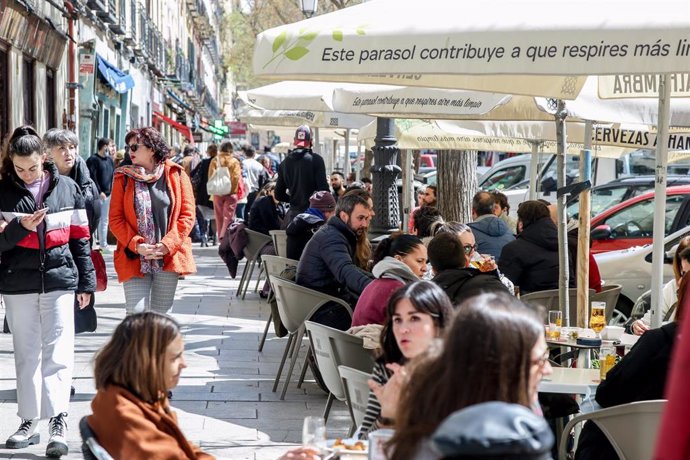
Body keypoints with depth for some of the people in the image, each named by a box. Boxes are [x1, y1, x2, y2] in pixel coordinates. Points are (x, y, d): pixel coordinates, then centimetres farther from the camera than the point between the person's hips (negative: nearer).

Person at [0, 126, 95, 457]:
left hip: (59, 281, -1)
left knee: (58, 352, -8)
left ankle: (58, 421, -12)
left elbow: (80, 238, 7)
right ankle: (29, 422, 17)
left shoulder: (67, 188, 2)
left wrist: (86, 281, 7)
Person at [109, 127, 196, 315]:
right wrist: (136, 245, -13)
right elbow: (115, 219, 2)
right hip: (134, 259, 0)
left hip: (168, 257, 0)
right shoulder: (123, 178, 5)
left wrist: (167, 245, -11)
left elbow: (187, 215, 1)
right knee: (136, 313, -10)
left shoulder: (176, 175, 4)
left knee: (161, 315, 6)